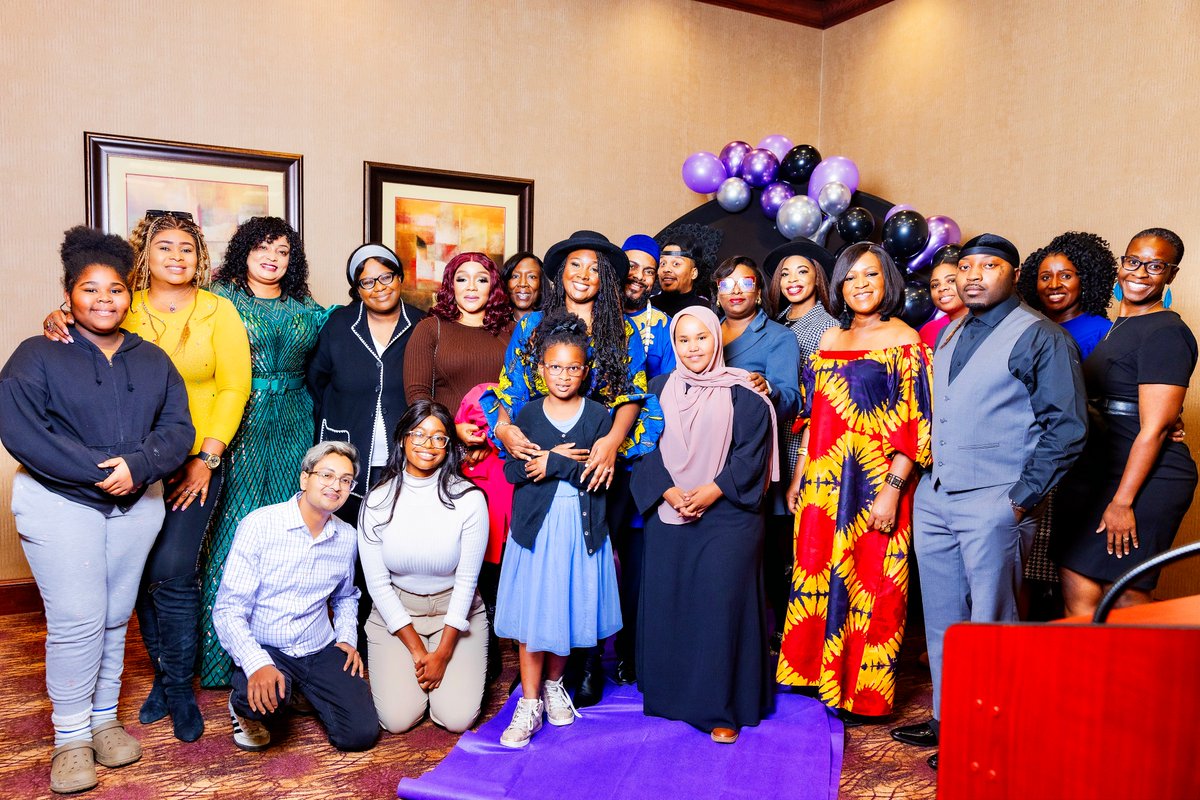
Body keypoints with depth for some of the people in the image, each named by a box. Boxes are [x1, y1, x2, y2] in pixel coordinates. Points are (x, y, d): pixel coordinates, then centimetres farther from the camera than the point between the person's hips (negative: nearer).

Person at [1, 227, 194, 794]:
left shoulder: (152, 360, 9)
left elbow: (178, 427, 0)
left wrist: (137, 465, -18)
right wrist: (98, 470, -20)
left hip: (138, 504, 4)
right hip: (58, 503, -3)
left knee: (116, 618, 10)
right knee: (77, 619, -6)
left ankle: (104, 720, 25)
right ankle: (71, 738, 9)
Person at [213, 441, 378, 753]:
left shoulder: (347, 537, 4)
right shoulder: (259, 525, -13)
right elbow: (228, 609, -15)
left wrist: (347, 637, 6)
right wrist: (258, 664, -28)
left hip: (321, 651, 4)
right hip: (265, 649, -4)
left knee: (361, 735, -11)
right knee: (269, 695, -37)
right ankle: (245, 706, 1)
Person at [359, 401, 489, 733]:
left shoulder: (468, 499, -15)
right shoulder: (378, 501, -10)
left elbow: (467, 580, -10)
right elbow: (378, 584, -6)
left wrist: (442, 654, -11)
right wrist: (416, 649, -10)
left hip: (455, 609, -1)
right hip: (395, 612, 1)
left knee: (457, 718, -11)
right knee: (397, 719, -10)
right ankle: (386, 667, 22)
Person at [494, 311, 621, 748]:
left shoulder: (598, 415, 1)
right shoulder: (528, 413, 4)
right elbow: (512, 471, -4)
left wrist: (553, 464, -14)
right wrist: (569, 463, -15)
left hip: (580, 527, 0)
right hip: (535, 525, 0)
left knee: (568, 609, 8)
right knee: (532, 613, 1)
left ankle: (553, 683, 31)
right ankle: (529, 701, 14)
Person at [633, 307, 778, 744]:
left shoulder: (742, 394, 0)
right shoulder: (660, 390, 9)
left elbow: (751, 454, -4)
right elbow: (645, 449, 5)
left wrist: (710, 492, -14)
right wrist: (669, 492, -10)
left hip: (727, 516, -3)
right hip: (668, 516, 3)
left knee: (721, 606, -4)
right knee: (667, 604, 6)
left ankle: (722, 708, 9)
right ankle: (670, 695, 23)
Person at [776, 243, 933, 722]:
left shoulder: (904, 342, -5)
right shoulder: (830, 340, 12)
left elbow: (913, 427, -11)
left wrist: (892, 490, -18)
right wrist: (798, 478, 12)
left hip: (874, 485, -5)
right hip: (824, 485, 6)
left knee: (867, 582, 3)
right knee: (819, 576, 11)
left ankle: (862, 688, 19)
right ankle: (821, 670, 28)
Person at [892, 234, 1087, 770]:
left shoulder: (1040, 336, -6)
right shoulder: (948, 335, 16)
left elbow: (1067, 425, -11)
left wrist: (1022, 498, -13)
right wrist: (927, 476, 14)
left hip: (992, 505, -7)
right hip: (934, 498, 7)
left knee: (990, 626, 3)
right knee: (942, 620, 15)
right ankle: (947, 720, 29)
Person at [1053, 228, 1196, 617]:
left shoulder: (1167, 333, -10)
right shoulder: (1115, 328, 17)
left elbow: (1154, 428, -16)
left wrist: (1122, 501, -18)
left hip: (1145, 480, -8)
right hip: (1095, 476, 8)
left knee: (1126, 596, -2)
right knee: (1076, 589, 5)